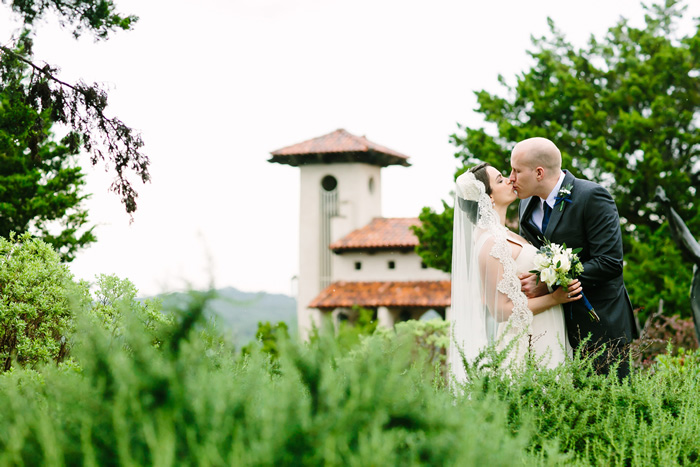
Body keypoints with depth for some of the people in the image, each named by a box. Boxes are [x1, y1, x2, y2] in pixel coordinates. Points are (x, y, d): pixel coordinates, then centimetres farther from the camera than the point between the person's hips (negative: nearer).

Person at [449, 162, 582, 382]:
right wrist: (554, 298, -16)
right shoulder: (491, 244, -17)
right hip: (527, 346, -9)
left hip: (543, 338, 9)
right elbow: (501, 309, -18)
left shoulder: (506, 235, 13)